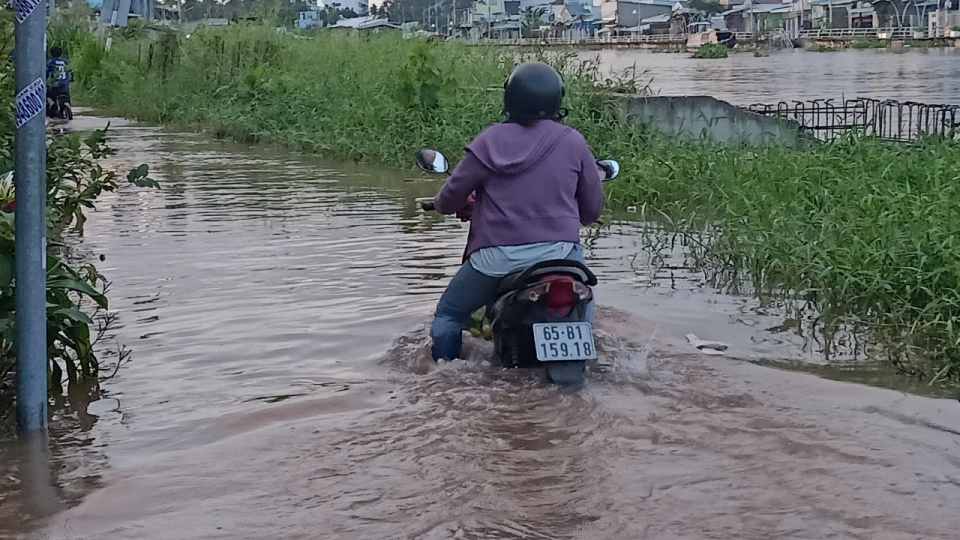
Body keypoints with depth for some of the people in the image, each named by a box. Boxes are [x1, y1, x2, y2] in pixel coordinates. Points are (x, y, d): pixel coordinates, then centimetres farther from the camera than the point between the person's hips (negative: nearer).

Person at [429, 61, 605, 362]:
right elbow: (592, 207, 8)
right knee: (583, 312, 31)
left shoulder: (489, 141, -1)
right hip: (558, 250, 1)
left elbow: (451, 196, 3)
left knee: (448, 315, 21)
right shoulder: (572, 142, 1)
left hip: (495, 256, -1)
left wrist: (444, 203, 27)